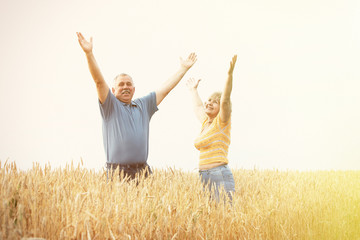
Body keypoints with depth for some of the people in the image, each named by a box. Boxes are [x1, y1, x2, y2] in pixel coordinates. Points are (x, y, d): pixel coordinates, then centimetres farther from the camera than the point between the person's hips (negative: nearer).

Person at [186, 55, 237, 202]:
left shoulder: (222, 123, -2)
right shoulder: (206, 123, 18)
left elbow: (225, 100, -18)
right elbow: (198, 107, 38)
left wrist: (230, 74, -28)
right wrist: (193, 90, 53)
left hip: (220, 176, -8)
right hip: (204, 176, 8)